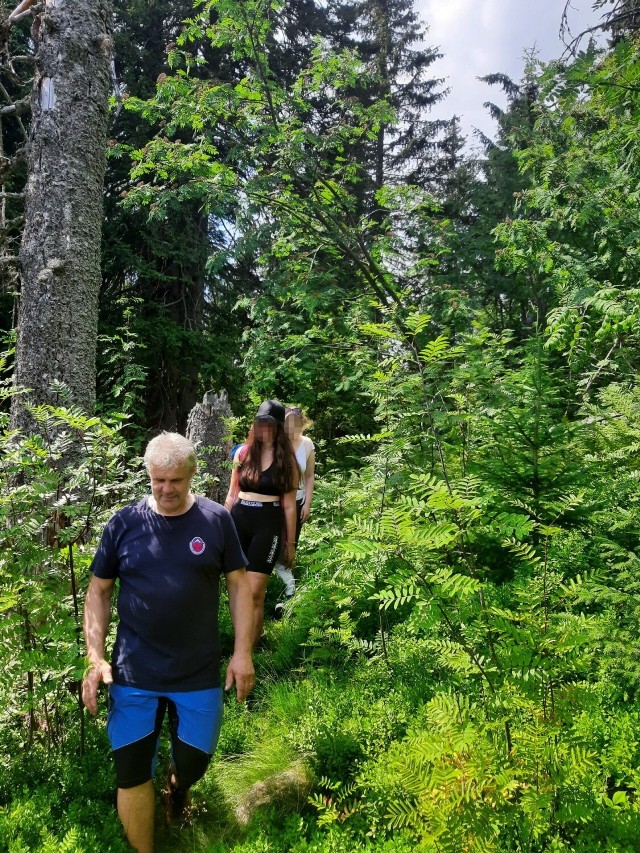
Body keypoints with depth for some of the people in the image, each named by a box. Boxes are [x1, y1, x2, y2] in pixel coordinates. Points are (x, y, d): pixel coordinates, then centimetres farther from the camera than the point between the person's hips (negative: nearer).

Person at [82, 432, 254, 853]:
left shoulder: (217, 519, -5)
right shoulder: (124, 522, -4)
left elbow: (239, 584, 1)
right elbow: (99, 591, 2)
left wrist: (243, 652, -4)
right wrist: (95, 658, -6)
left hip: (199, 672, 0)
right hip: (133, 672, 0)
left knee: (194, 761, 12)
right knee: (132, 772, 5)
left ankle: (177, 783, 50)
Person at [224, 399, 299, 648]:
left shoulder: (287, 460, 0)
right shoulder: (242, 453, 7)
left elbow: (289, 505, 1)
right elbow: (232, 494, 14)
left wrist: (290, 543, 3)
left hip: (269, 524, -3)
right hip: (238, 521, 3)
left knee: (254, 593, -7)